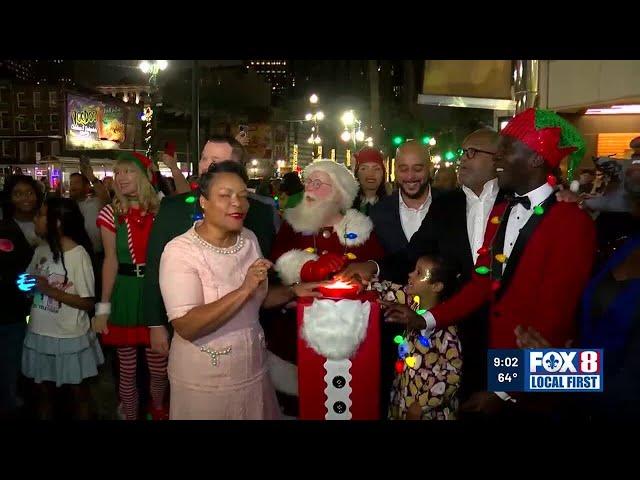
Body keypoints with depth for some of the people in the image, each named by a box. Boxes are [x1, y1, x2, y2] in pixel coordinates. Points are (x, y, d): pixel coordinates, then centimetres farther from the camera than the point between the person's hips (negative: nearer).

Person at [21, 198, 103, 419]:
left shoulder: (78, 255, -16)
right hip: (39, 334, 5)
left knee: (78, 392, 13)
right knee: (44, 391, 18)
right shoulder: (41, 251, 2)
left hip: (70, 338, -5)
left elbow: (88, 303, -15)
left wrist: (51, 291, -22)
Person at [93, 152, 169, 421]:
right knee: (127, 370, 9)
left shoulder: (160, 210, 2)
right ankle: (130, 416, 32)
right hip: (124, 294, -1)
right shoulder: (111, 213, -2)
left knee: (159, 367, 10)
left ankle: (158, 409, 40)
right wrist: (103, 307, -5)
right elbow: (110, 260, -3)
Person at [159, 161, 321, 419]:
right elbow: (186, 327, -27)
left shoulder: (250, 239, 0)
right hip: (203, 381, -6)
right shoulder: (180, 251, -19)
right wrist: (244, 290, -33)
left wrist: (293, 291, -4)